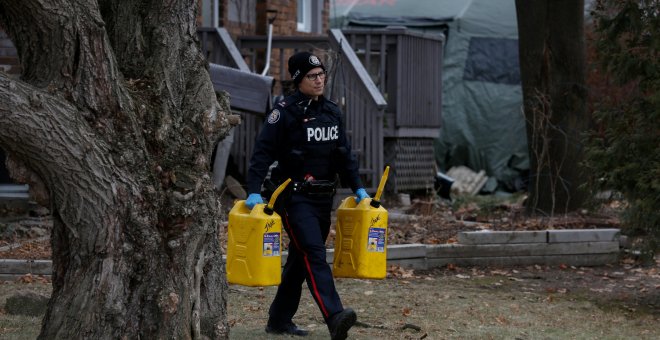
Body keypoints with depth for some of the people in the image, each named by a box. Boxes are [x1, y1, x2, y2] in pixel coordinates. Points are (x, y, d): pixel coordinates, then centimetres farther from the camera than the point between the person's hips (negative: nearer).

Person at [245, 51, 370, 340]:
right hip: (294, 197, -7)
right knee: (314, 254, -19)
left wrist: (358, 188, 13)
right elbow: (263, 152, -13)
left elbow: (344, 154, 19)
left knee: (300, 259, 14)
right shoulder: (285, 111, -8)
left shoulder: (332, 112, 12)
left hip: (323, 197, 7)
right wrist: (254, 191, -21)